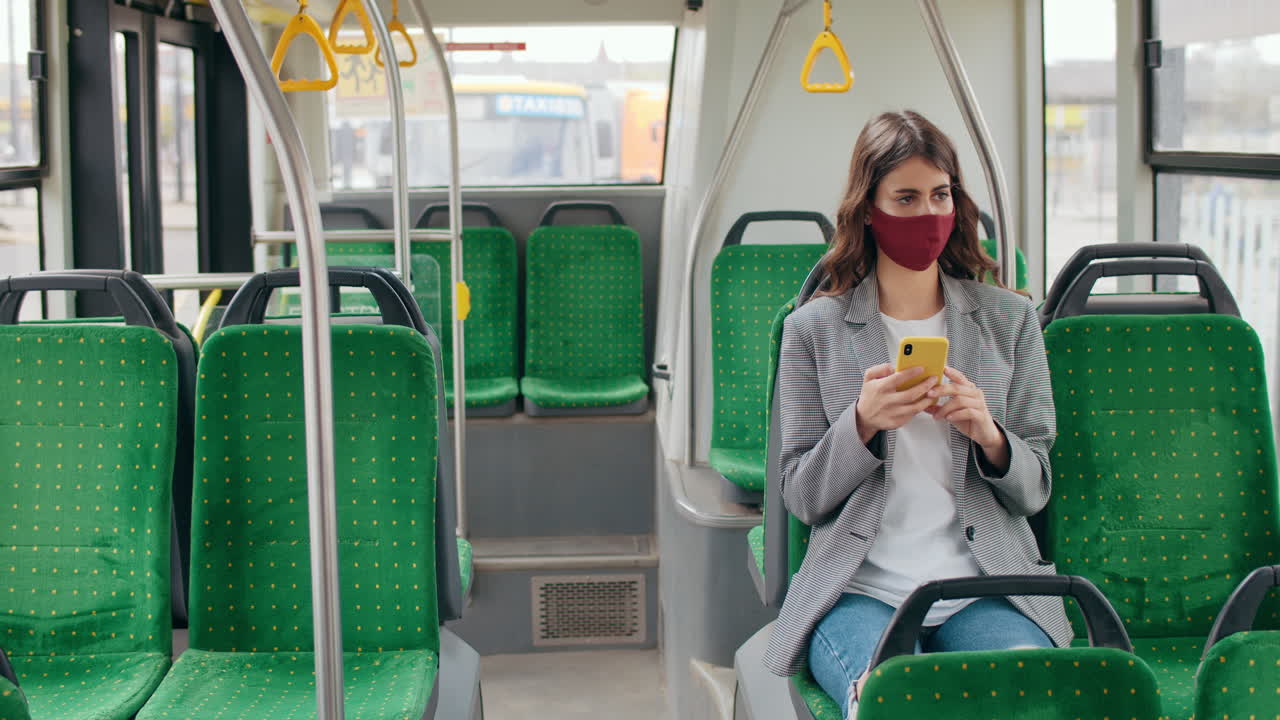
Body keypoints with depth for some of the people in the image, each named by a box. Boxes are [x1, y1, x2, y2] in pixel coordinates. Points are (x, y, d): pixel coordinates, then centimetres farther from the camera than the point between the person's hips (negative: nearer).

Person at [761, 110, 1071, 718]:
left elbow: (1034, 491, 12)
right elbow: (803, 497, 6)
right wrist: (863, 423, -13)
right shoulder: (814, 328, 9)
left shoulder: (1009, 319, 13)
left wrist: (989, 436, -10)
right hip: (860, 591, -1)